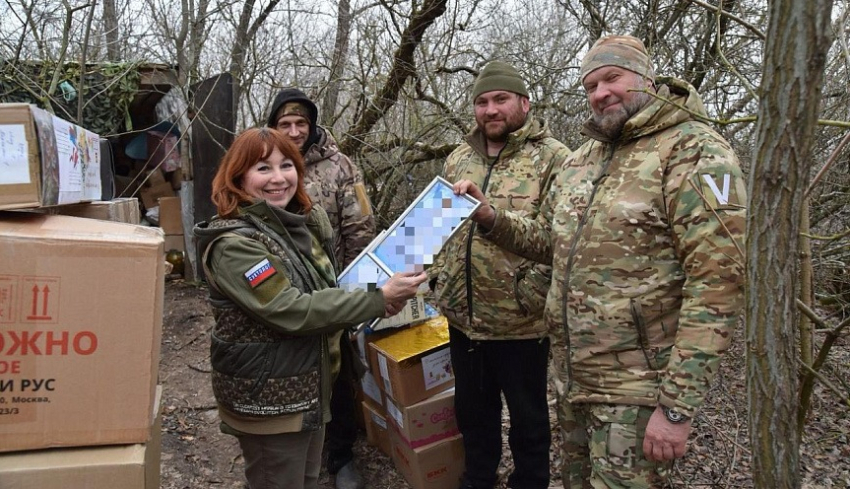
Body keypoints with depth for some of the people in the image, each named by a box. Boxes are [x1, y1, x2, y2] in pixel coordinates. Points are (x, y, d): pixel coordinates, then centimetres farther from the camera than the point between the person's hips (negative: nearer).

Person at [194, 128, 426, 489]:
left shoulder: (304, 223, 5)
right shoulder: (233, 244, -21)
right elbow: (292, 311, -27)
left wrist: (377, 302, -2)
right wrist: (379, 299, -24)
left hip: (310, 386, 8)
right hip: (265, 397, -8)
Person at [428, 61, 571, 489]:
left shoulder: (552, 158, -9)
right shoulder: (458, 159, 10)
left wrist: (529, 294, -21)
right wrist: (437, 276, 9)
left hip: (521, 322, -6)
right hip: (462, 315, 6)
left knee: (528, 418, 14)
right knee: (473, 410, 22)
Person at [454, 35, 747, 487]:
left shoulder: (693, 152, -13)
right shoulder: (581, 160, 10)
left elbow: (717, 282, -20)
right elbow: (547, 242, 19)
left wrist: (676, 404, -23)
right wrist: (489, 219, 0)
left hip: (639, 389, -7)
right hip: (576, 376, 7)